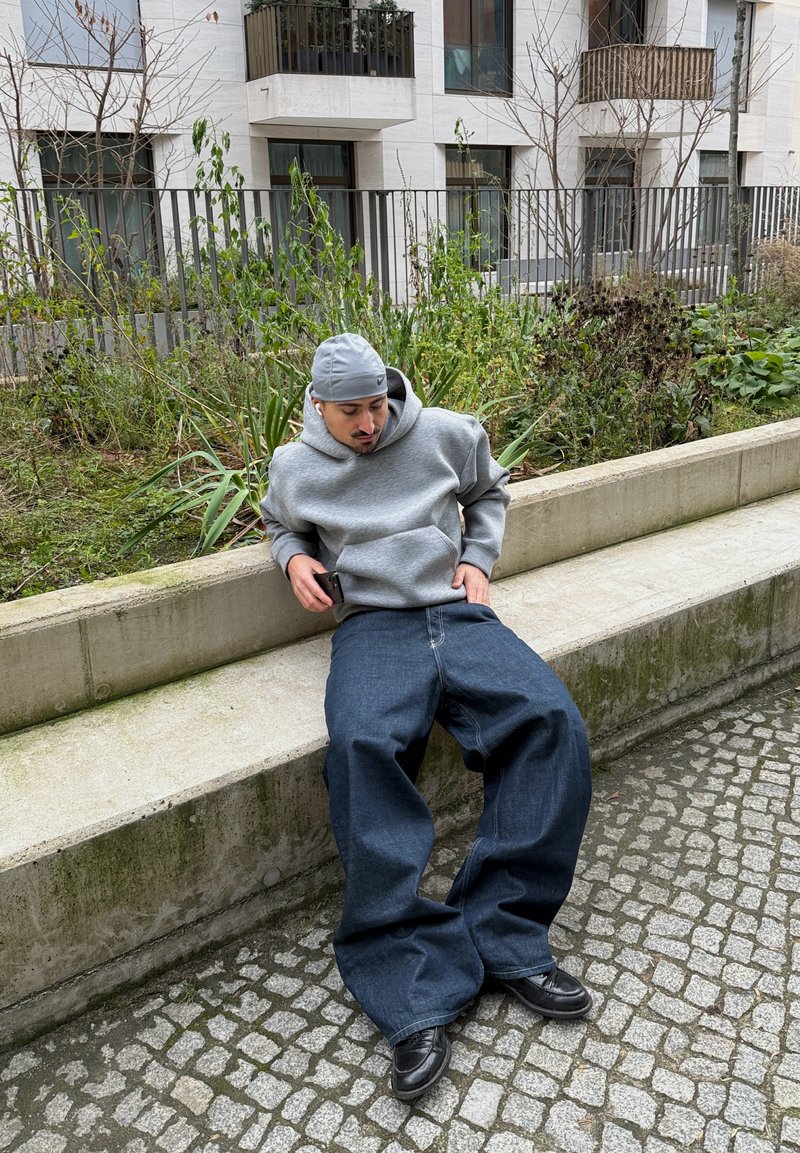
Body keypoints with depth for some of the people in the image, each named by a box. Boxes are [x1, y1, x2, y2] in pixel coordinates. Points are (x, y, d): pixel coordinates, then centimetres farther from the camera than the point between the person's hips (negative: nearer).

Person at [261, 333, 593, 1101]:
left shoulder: (446, 434, 8)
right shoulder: (295, 468, 9)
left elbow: (489, 493, 26)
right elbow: (281, 525, 30)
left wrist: (478, 559, 10)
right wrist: (294, 558, 7)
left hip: (459, 613, 2)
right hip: (371, 625, -1)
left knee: (553, 720, -27)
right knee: (364, 748, -36)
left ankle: (502, 939, -20)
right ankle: (418, 994, -32)